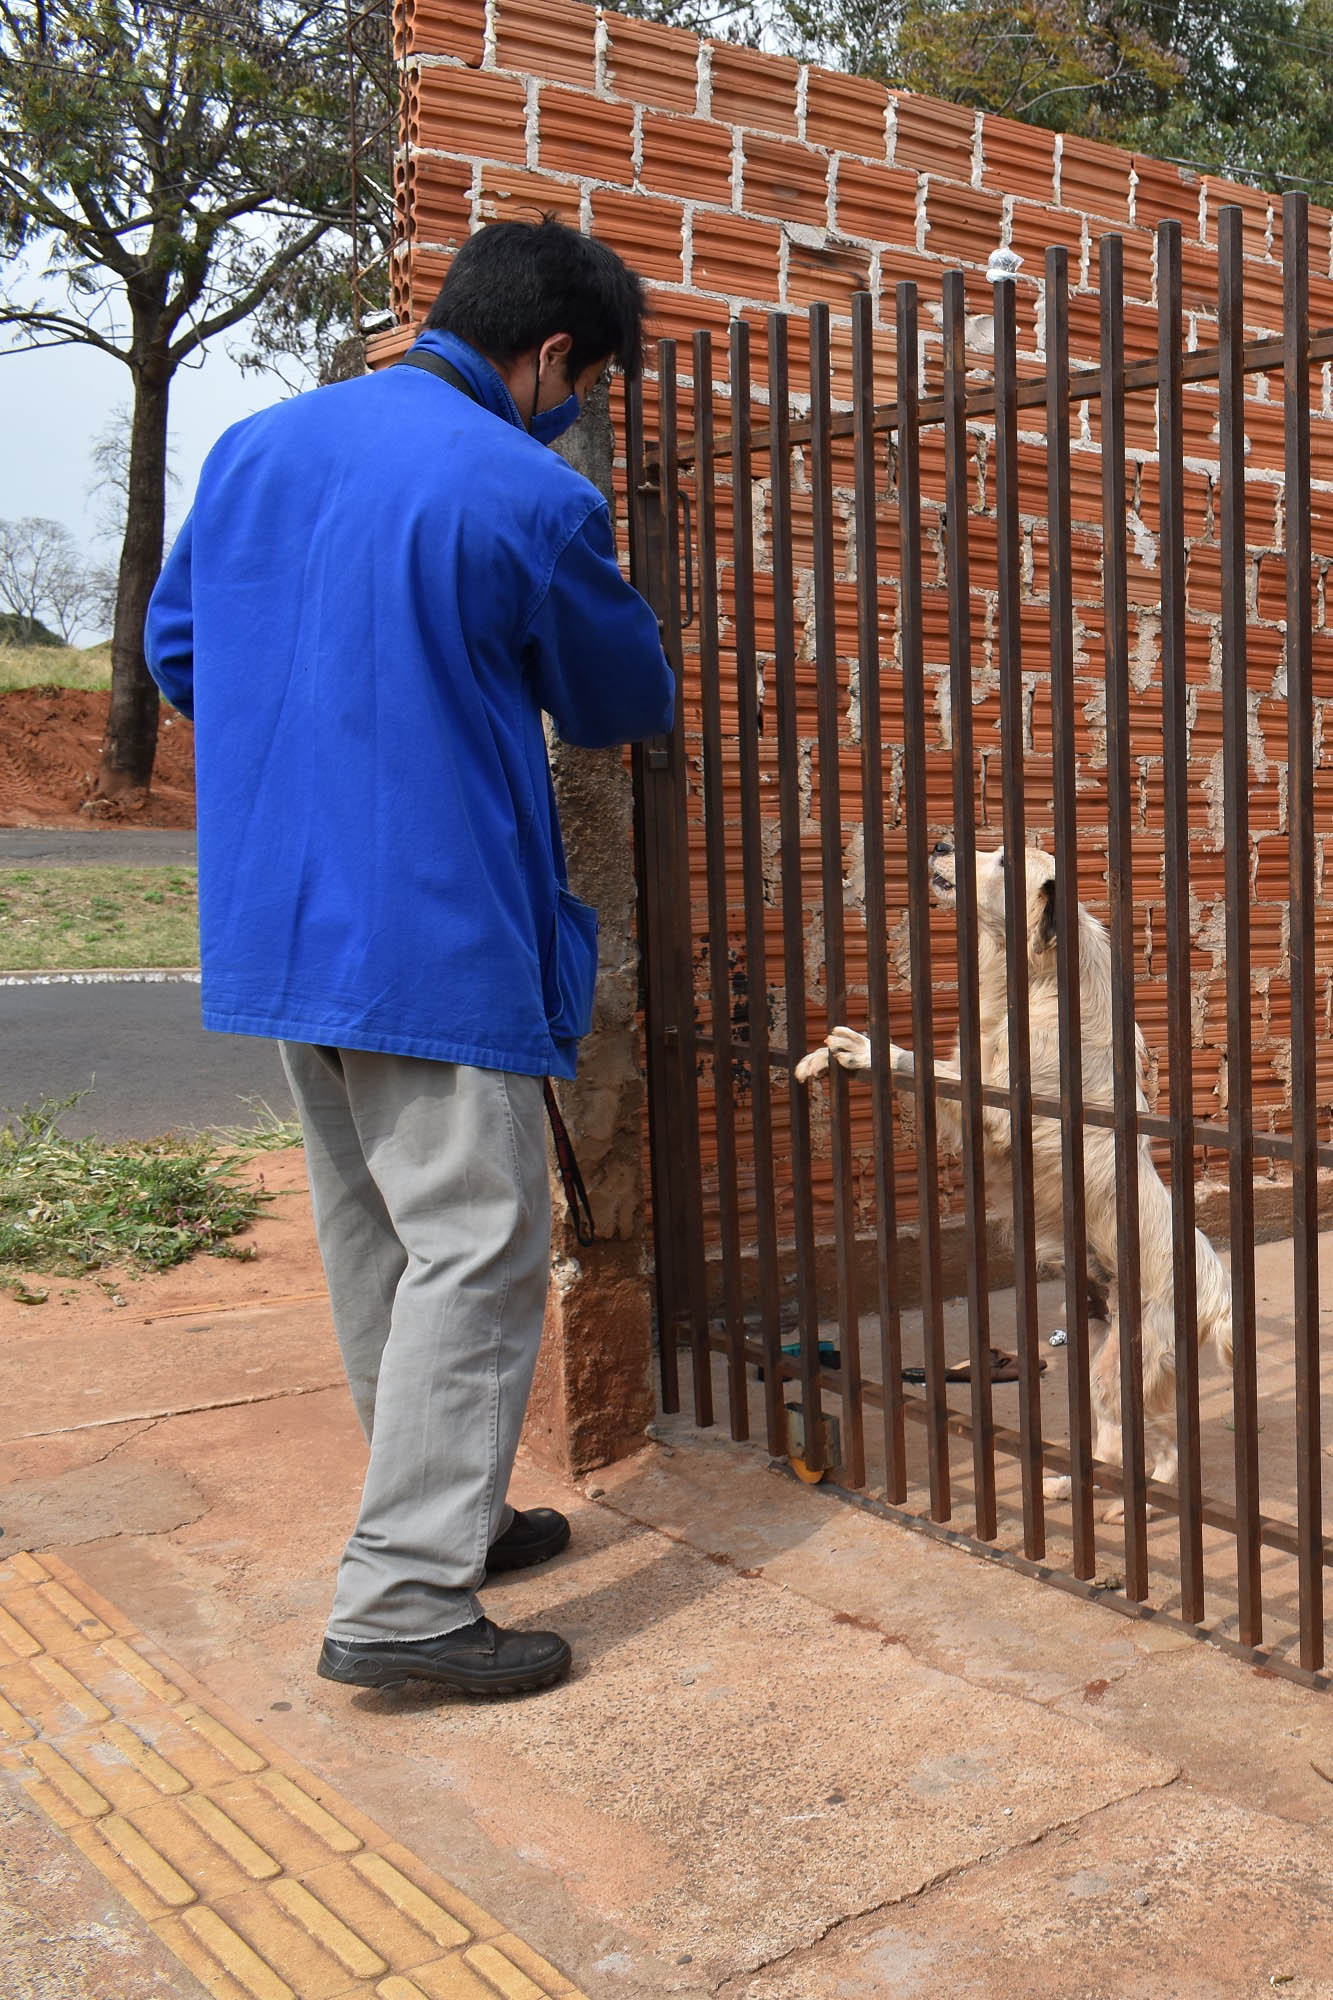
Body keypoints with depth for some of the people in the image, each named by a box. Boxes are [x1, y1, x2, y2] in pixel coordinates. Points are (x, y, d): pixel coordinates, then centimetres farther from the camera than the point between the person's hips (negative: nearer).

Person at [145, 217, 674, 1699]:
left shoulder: (252, 447, 8)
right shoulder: (530, 501, -12)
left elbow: (174, 650, 17)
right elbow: (628, 705, 3)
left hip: (272, 928, 8)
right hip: (438, 936, -8)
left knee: (371, 1241, 16)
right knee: (475, 1254, 0)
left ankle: (445, 1513, 31)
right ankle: (402, 1599, 2)